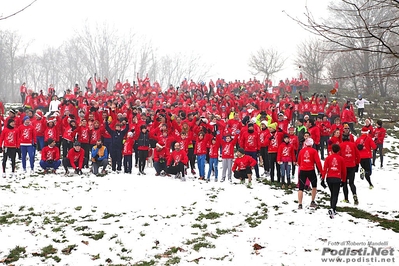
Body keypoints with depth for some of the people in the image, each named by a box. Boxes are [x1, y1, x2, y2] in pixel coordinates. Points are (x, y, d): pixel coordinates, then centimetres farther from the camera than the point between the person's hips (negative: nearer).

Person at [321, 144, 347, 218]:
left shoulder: (328, 158, 3)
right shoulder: (341, 159, 3)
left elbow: (325, 169, -2)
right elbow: (344, 170, 8)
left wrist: (323, 179, 0)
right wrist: (343, 180, 20)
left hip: (329, 178, 2)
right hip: (337, 179, -2)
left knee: (332, 194, 19)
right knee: (335, 195, -2)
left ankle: (333, 210, 21)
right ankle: (332, 209, -22)